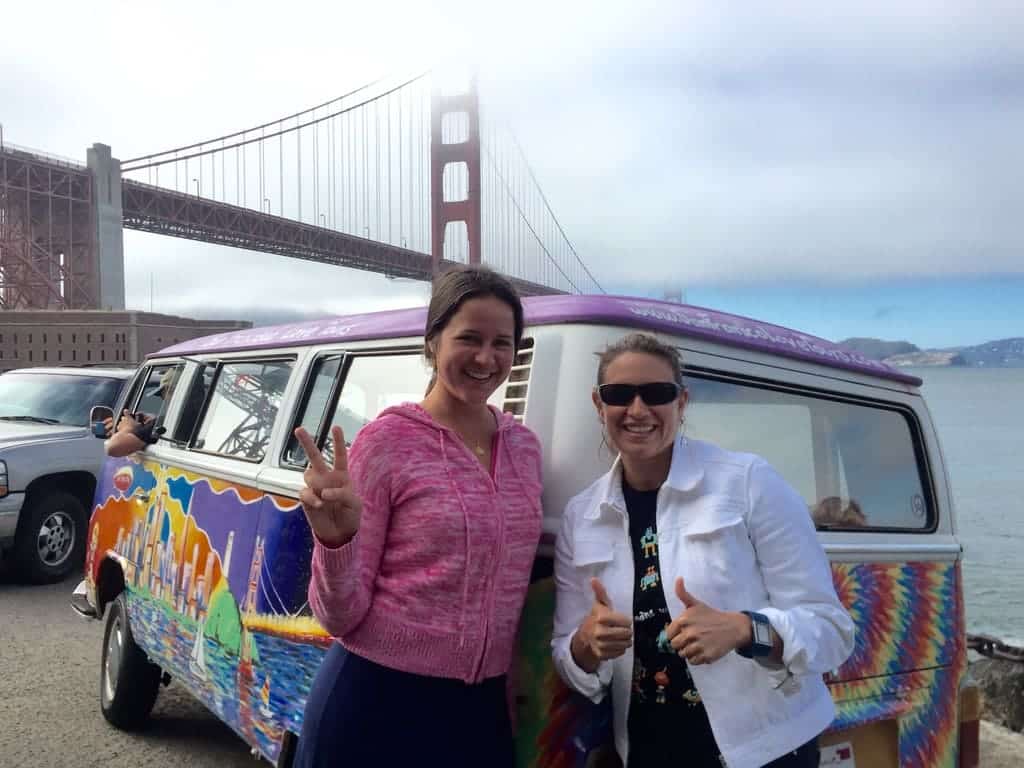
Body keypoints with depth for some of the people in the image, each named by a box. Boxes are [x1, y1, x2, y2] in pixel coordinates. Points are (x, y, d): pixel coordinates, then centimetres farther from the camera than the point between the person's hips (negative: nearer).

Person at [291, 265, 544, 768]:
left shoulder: (524, 446, 2)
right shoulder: (388, 440, -13)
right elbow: (340, 616, -11)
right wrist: (335, 539, -29)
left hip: (482, 705, 4)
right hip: (378, 702, -4)